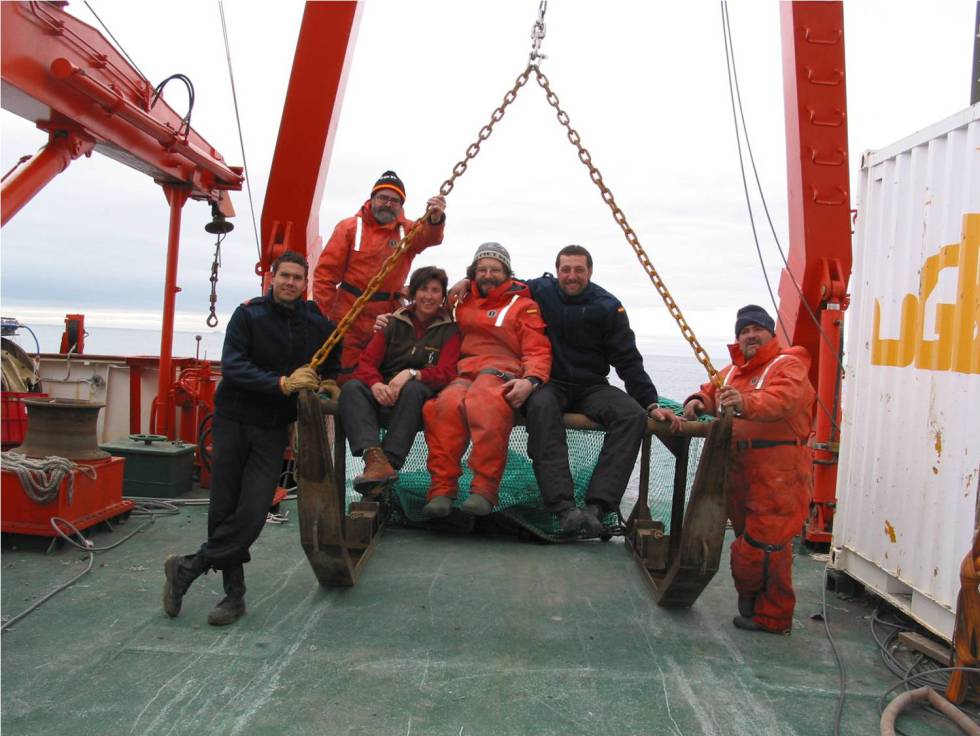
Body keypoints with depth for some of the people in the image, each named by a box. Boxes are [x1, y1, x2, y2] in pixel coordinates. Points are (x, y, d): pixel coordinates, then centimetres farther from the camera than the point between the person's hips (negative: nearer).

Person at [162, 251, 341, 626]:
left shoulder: (318, 324, 1)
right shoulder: (249, 314, -7)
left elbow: (331, 370, 18)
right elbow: (232, 366, -19)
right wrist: (282, 384, -29)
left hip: (274, 429, 2)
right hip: (233, 421, -1)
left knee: (253, 513, -10)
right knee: (224, 509, 2)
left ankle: (187, 568, 8)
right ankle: (234, 593, 16)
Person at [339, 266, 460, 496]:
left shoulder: (449, 330, 7)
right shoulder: (394, 323, 13)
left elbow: (445, 372, -6)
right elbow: (367, 360, 3)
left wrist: (411, 374, -25)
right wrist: (375, 384, -21)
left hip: (420, 398, -2)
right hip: (383, 395, 3)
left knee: (413, 389, -36)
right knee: (351, 387, -26)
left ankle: (390, 463, -40)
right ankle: (375, 458, -46)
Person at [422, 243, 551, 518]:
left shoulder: (523, 305, 17)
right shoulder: (463, 302, 28)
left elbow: (538, 351, 7)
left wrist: (531, 380, -15)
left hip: (503, 374, -3)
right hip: (463, 374, 3)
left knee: (486, 404, -40)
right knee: (446, 404, -35)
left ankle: (484, 490, -37)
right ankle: (442, 489, -32)